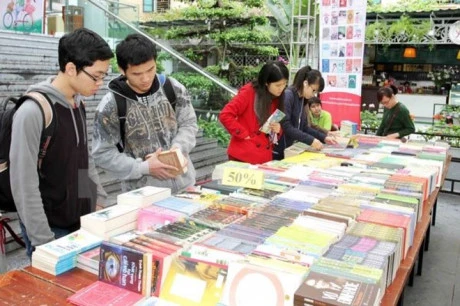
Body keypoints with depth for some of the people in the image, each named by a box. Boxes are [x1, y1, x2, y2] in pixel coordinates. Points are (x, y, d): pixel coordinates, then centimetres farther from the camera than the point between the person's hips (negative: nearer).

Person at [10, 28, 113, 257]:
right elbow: (24, 184, -20)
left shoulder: (79, 105, 4)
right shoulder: (33, 112, -20)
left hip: (83, 221, 7)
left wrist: (99, 200, 11)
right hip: (52, 229, -7)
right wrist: (43, 240, -18)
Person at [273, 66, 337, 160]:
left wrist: (323, 137, 3)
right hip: (278, 151, -8)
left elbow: (303, 127, 13)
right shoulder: (287, 96, -16)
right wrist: (310, 140, -24)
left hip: (291, 150, 8)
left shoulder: (302, 99, 9)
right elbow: (286, 127, -24)